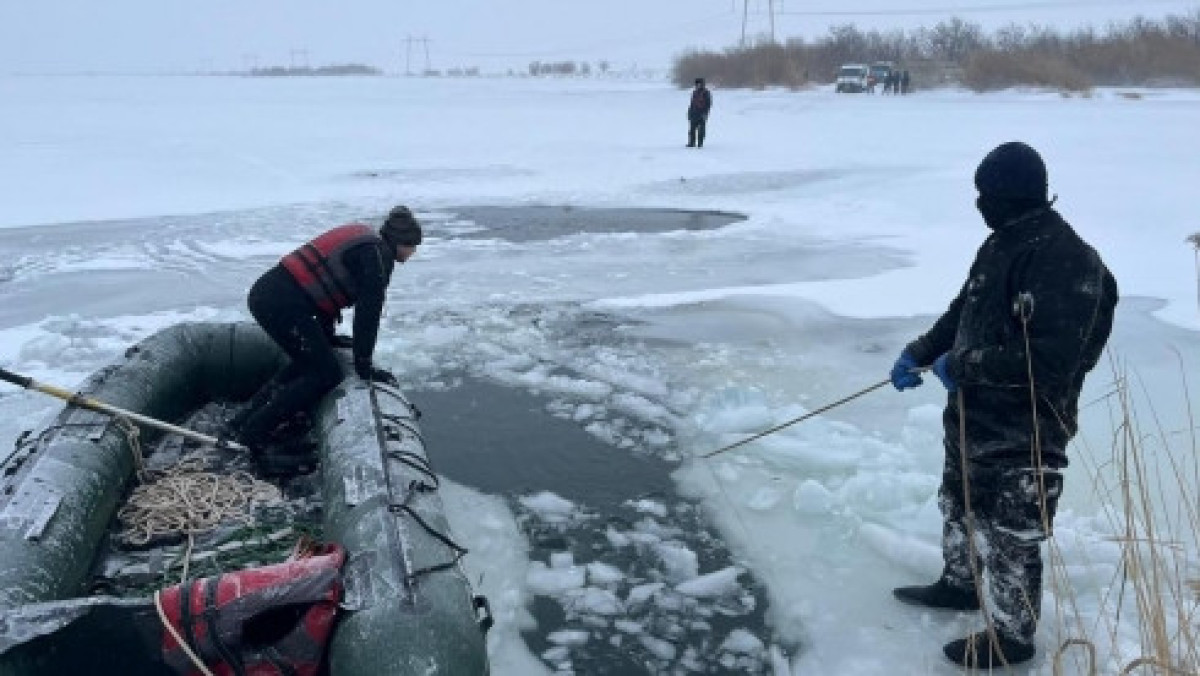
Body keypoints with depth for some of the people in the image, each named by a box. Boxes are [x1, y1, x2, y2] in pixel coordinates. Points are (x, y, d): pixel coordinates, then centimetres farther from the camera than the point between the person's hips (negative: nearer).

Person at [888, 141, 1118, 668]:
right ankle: (959, 584, 50)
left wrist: (963, 364, -23)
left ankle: (1012, 636, 26)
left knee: (1011, 537, 7)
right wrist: (918, 353, 6)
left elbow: (1048, 361, -31)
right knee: (958, 505, 27)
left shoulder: (1066, 262, -26)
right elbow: (963, 311, 16)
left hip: (1023, 433, -9)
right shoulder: (1001, 244, 5)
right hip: (972, 414, 10)